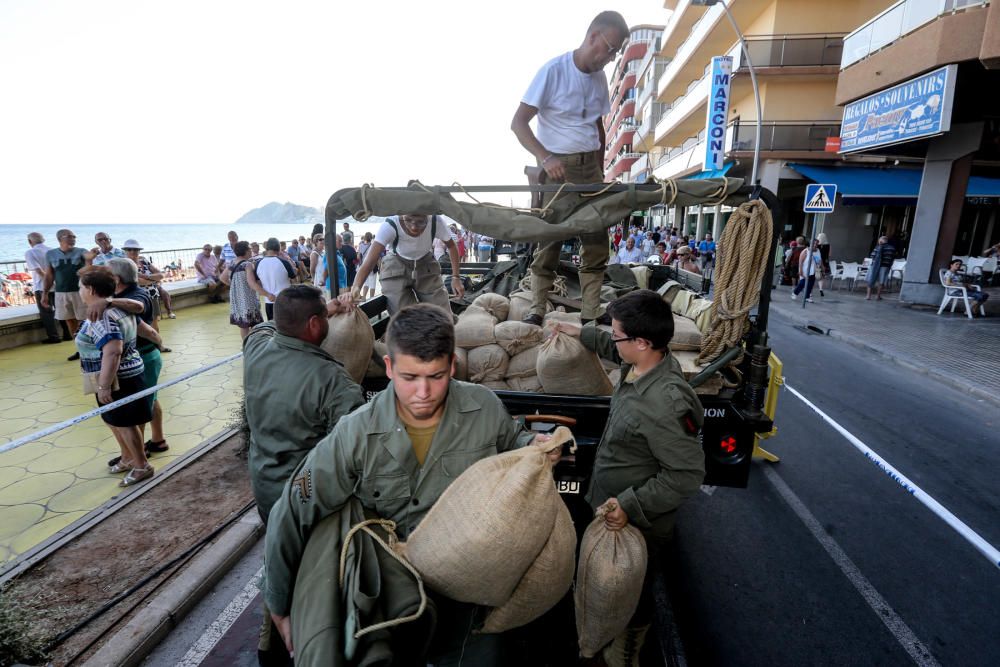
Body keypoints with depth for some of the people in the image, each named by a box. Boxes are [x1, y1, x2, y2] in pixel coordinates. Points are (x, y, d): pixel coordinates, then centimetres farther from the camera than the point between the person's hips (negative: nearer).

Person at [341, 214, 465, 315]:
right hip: (396, 268, -2)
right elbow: (369, 262, -36)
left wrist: (455, 277, -14)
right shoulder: (389, 227, -33)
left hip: (426, 266, 2)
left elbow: (451, 246, -6)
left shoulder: (437, 222, -27)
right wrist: (355, 288, -54)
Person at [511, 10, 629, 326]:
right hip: (558, 167, -6)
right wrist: (545, 158, -28)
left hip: (591, 166, 6)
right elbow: (518, 122, -15)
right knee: (549, 241, -5)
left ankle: (592, 314, 8)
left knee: (597, 242, 2)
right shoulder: (553, 70, -8)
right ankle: (537, 311, 5)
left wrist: (600, 170, 16)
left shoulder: (600, 77, 12)